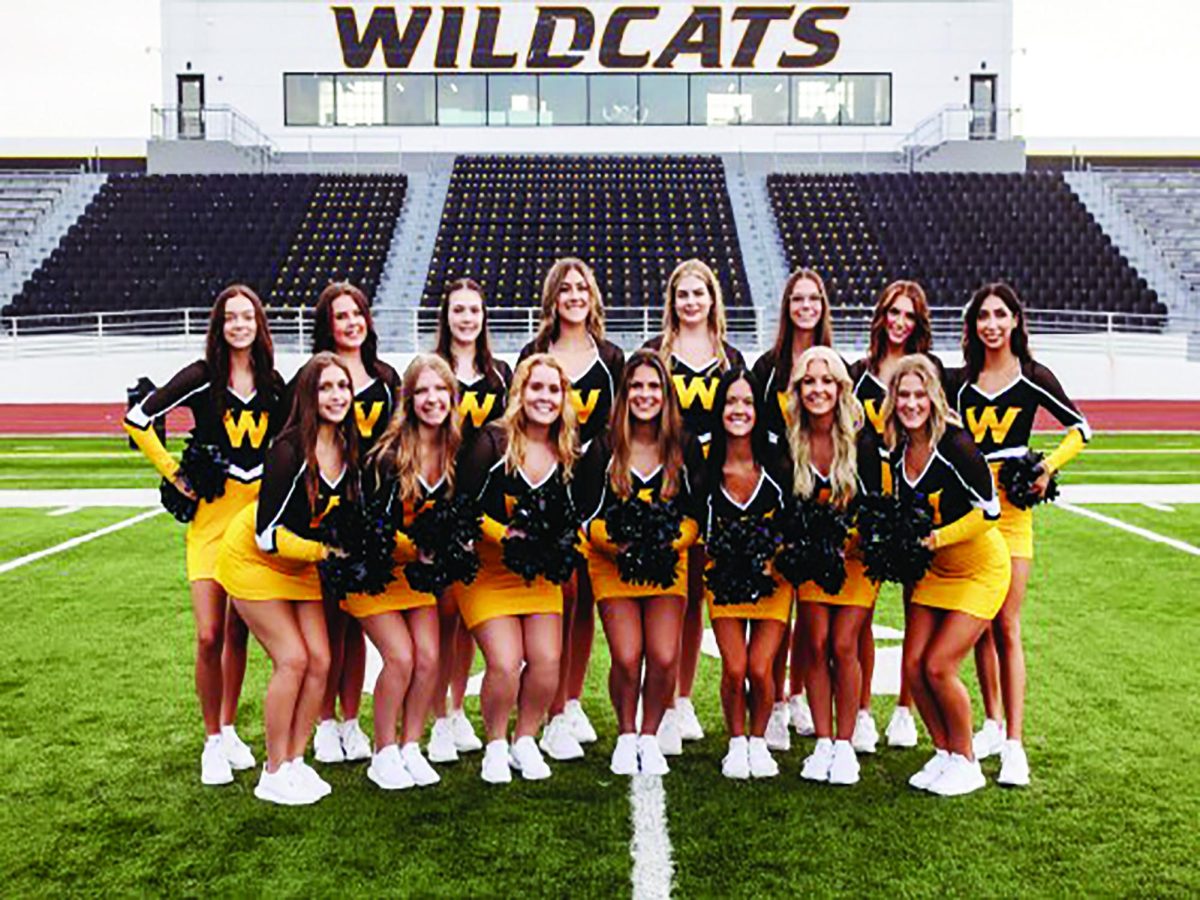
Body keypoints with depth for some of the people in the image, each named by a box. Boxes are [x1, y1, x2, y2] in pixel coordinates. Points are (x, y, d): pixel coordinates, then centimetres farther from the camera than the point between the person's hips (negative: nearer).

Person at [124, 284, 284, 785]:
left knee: (238, 632, 10)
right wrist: (175, 475, -5)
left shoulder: (273, 383, 7)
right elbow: (137, 421, -6)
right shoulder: (202, 377, -5)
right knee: (209, 636, -7)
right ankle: (213, 742, 9)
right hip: (211, 512, -3)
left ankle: (229, 729, 26)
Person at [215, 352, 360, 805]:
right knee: (292, 659, -12)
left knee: (320, 661, 0)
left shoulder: (348, 450, -7)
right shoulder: (289, 450, -28)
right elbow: (268, 534, -26)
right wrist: (323, 550, -29)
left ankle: (295, 761, 15)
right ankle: (273, 774, 3)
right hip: (253, 560, -7)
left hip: (301, 566, 7)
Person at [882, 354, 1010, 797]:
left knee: (939, 666, -11)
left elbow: (989, 510, -20)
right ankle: (943, 752, 20)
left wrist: (937, 537, -24)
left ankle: (966, 763, 10)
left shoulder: (954, 445, -23)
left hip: (979, 569, -6)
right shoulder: (898, 451, -2)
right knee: (913, 665, -1)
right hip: (934, 569, 6)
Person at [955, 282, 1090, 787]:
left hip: (1009, 505, -3)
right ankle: (993, 724, 21)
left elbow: (1080, 428, 7)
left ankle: (1013, 744, -4)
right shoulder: (963, 381, 10)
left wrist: (1048, 467, -6)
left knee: (1006, 626, -7)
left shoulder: (1033, 378, 1)